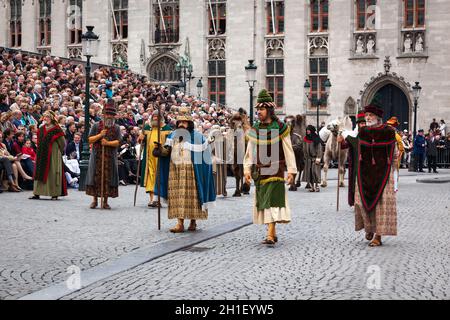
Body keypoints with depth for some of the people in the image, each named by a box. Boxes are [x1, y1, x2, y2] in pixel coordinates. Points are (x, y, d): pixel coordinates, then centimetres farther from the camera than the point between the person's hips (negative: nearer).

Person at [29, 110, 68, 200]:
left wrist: (58, 152, 0)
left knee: (53, 172, -4)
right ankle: (37, 193, 7)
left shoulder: (56, 129, -7)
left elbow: (62, 143, -4)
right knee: (40, 172, 4)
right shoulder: (41, 129, 12)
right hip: (42, 155, 6)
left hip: (53, 155, -6)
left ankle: (55, 194, 1)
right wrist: (39, 152, 15)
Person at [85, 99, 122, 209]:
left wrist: (108, 143, -19)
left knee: (108, 178, -1)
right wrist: (100, 135, -13)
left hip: (110, 157, 0)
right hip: (97, 156, 0)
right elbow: (90, 140, 1)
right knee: (96, 177, 0)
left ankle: (105, 201, 7)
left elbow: (118, 142, -3)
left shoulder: (116, 128, 7)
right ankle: (95, 200, 11)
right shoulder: (96, 126, 6)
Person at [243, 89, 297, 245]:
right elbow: (249, 151, 10)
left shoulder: (280, 127, -2)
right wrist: (247, 169, 1)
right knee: (263, 200, 7)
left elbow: (288, 151, -2)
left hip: (275, 169, -5)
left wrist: (291, 170, -6)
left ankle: (270, 235, -19)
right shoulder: (255, 129, 9)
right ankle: (273, 233, 18)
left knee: (273, 200, -14)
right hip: (260, 171, 5)